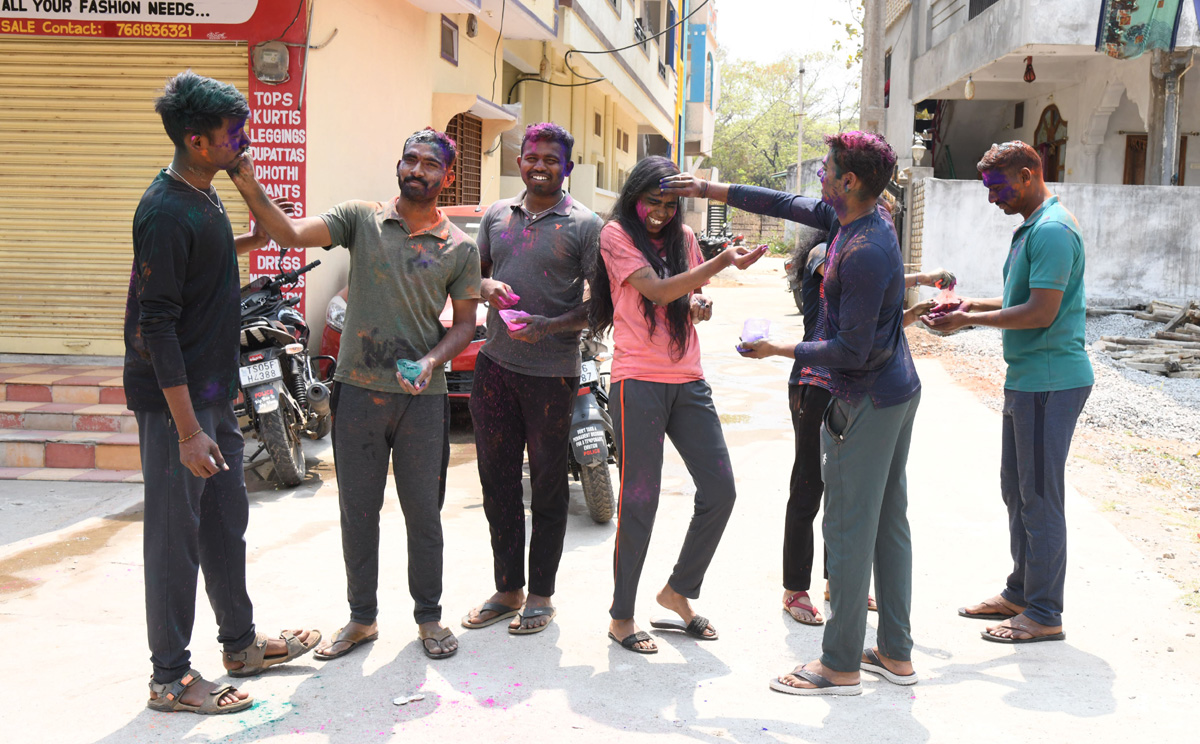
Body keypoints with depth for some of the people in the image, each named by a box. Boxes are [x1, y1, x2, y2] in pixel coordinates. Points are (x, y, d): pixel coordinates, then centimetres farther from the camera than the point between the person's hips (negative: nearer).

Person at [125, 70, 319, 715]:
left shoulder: (204, 195, 9)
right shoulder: (166, 211, -21)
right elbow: (155, 326, -24)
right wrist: (188, 429, -25)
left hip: (214, 392, 10)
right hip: (175, 401, -10)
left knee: (226, 521, 19)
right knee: (176, 536, 1)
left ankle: (241, 643, 34)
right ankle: (170, 678, 16)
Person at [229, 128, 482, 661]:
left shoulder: (460, 247, 2)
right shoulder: (361, 220, 1)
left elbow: (465, 323, 5)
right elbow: (290, 233, -11)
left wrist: (432, 362, -13)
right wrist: (249, 188, -27)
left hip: (422, 397, 0)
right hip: (358, 391, 1)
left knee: (423, 512, 9)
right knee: (357, 511, 10)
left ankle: (428, 617, 26)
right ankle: (362, 618, 26)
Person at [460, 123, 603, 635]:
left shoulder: (584, 224, -4)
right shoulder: (496, 216, 11)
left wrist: (547, 327, -19)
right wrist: (487, 286, -5)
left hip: (552, 372, -4)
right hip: (495, 366, 5)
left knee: (547, 485, 6)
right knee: (497, 480, 10)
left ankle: (540, 595, 18)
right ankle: (507, 588, 23)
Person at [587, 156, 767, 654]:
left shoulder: (682, 236, 15)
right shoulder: (616, 234, -2)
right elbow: (657, 291, -16)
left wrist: (698, 304, -1)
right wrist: (722, 262, -25)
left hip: (688, 379, 6)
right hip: (639, 381, -6)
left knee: (720, 490, 3)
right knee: (639, 500, -3)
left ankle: (677, 592, 22)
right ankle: (621, 617, 12)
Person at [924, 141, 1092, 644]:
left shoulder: (1052, 230, -17)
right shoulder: (1031, 229, 16)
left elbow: (1042, 312, -22)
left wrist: (970, 320, -15)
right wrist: (972, 306, 12)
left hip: (1048, 382, -10)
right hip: (1027, 377, 10)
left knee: (1039, 497, -3)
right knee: (1016, 490, 16)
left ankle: (1044, 615, 7)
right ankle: (1020, 592, 29)